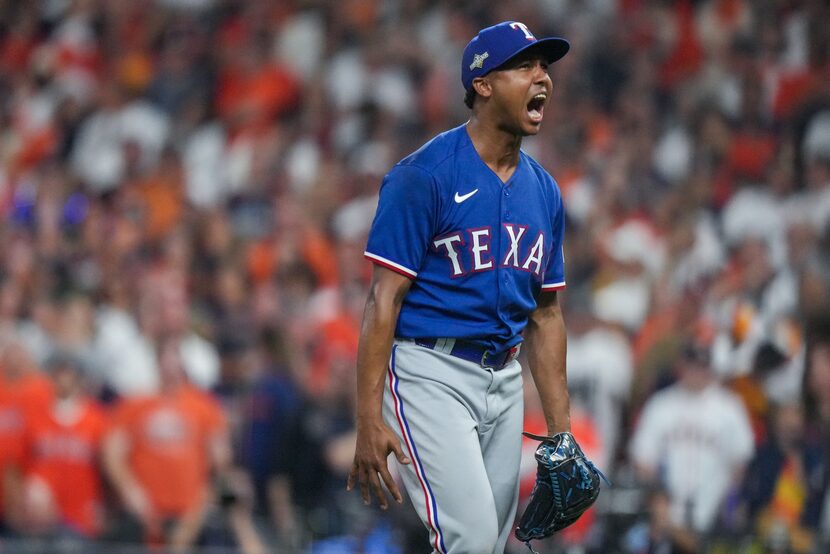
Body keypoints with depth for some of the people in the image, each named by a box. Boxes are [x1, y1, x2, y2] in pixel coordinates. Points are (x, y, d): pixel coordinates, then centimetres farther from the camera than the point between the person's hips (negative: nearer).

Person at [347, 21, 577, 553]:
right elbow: (384, 299, -13)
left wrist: (560, 431, 13)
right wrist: (369, 421, -20)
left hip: (504, 380, 7)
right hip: (430, 372, -7)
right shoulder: (425, 175, -10)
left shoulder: (543, 190, 12)